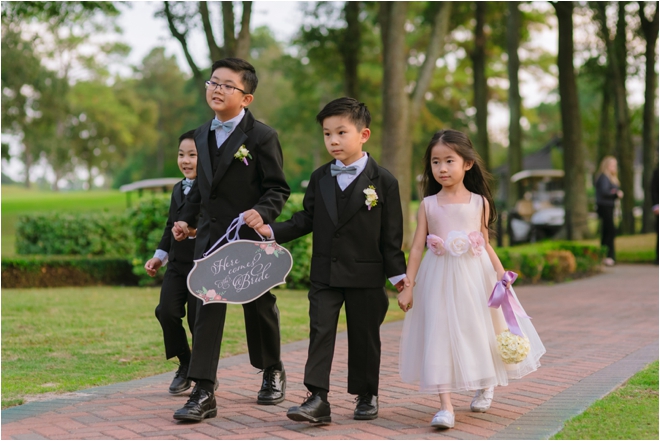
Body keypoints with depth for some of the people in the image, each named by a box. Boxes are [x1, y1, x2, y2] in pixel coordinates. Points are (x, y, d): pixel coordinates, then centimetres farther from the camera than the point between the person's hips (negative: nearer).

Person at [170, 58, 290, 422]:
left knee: (259, 308, 12)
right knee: (207, 310, -5)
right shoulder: (202, 135, 9)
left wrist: (262, 212, -28)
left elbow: (278, 189, -10)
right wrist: (187, 218, 11)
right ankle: (203, 393, -6)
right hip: (211, 236, 4)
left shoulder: (262, 137, -10)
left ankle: (272, 372, 37)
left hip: (250, 238, -4)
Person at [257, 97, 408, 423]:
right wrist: (274, 231, -7)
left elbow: (391, 233, -4)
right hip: (325, 274, 3)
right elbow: (306, 219, 8)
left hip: (365, 276, -3)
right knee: (320, 332, -4)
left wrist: (398, 274, -4)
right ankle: (317, 399, -6)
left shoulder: (383, 181, -5)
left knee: (364, 336, 8)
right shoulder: (320, 179, 6)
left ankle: (367, 396, 22)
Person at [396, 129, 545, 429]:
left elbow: (485, 245, 8)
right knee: (440, 334, -6)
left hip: (474, 275, 1)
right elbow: (417, 246, 2)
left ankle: (485, 386, 39)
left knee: (478, 330, 11)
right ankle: (445, 406, -6)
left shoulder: (480, 202, 2)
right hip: (438, 278, 0)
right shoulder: (428, 204, 1)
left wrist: (500, 272, -4)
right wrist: (408, 285, -1)